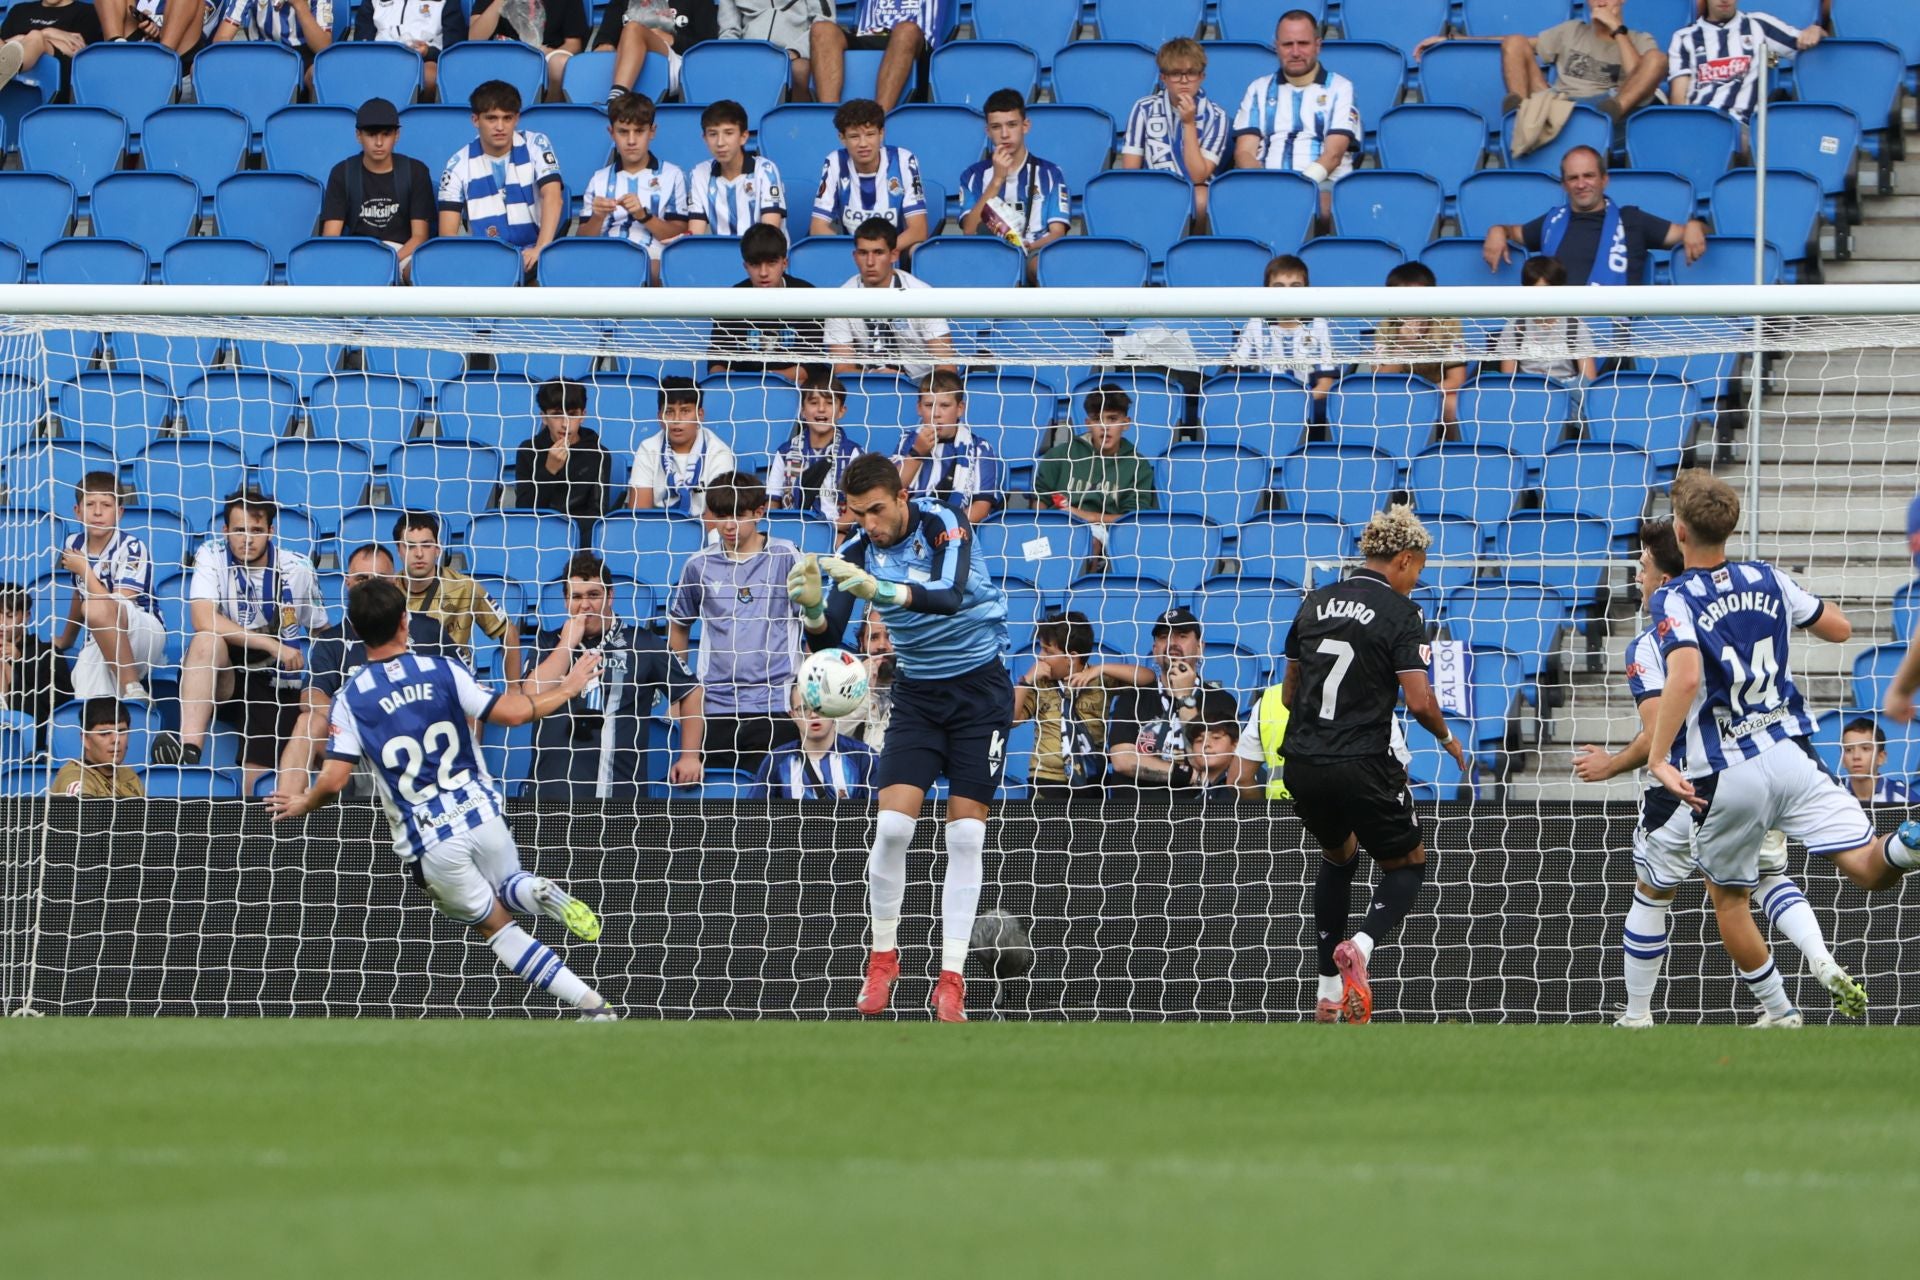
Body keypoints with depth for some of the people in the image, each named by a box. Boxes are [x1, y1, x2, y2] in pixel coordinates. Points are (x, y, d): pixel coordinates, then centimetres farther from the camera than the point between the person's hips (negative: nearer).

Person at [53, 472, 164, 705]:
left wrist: (84, 570, -15)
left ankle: (133, 690, -30)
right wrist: (66, 641, 36)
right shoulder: (72, 545, 4)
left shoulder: (131, 549, -14)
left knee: (97, 608, -38)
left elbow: (116, 607, -22)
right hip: (101, 643, 5)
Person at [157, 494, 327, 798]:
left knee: (257, 789, -18)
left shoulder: (297, 569, -1)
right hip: (223, 680, -1)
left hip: (277, 689, 1)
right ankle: (189, 748, -46)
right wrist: (271, 644, -25)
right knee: (208, 640, -35)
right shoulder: (212, 556, -6)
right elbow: (204, 621, -20)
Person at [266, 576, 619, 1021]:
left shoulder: (350, 700, -5)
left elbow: (334, 780, -11)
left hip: (431, 846, -1)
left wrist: (301, 804, 11)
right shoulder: (443, 672, -2)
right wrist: (567, 689, 13)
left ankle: (589, 1003, -1)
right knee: (508, 885, 31)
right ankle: (544, 894, -9)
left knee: (495, 925, 14)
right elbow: (513, 713, -3)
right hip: (482, 814, 2)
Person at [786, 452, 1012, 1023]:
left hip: (980, 687, -3)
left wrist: (881, 589, -53)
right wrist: (812, 609, -35)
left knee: (966, 836, -5)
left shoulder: (944, 525, -18)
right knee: (892, 826, -12)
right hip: (917, 692, 3)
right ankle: (883, 957, 6)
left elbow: (950, 595, -36)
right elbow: (829, 640, -11)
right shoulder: (856, 553, -6)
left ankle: (951, 976, 0)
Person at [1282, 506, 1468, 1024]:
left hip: (1301, 765, 5)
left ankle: (1329, 992, 27)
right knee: (1408, 866, 14)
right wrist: (1447, 737, 6)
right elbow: (1418, 700, -14)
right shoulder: (1400, 612, -7)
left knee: (1336, 857, 30)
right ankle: (1359, 946, -16)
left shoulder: (1317, 602, 10)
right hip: (1363, 766, -5)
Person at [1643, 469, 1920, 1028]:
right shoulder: (1768, 580, 6)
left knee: (1728, 898, 19)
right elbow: (1839, 628, 19)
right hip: (1789, 755, 3)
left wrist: (1658, 758, -25)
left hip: (1724, 777, -3)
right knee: (1870, 869, -8)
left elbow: (1685, 676, -27)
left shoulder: (1674, 600, -9)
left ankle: (1781, 1016, 22)